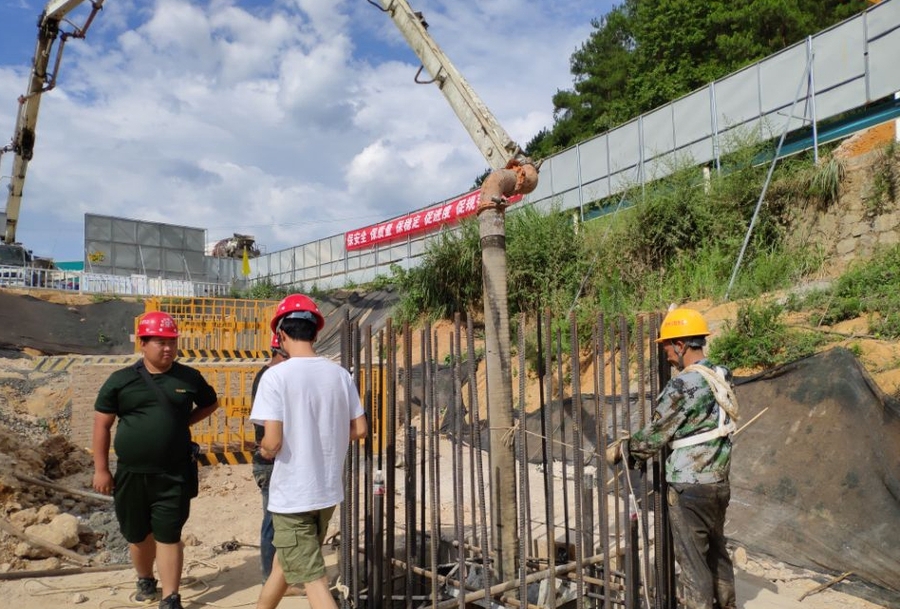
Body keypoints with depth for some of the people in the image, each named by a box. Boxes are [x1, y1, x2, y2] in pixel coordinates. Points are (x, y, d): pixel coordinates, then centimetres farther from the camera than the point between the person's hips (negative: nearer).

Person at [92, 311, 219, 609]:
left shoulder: (189, 378, 0)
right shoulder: (121, 380, -3)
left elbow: (210, 403, 17)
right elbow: (102, 424, 1)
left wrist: (184, 422, 2)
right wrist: (101, 469, -2)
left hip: (174, 475, -1)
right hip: (131, 474, 1)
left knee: (168, 536, 1)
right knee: (137, 534, 17)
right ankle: (145, 579, 42)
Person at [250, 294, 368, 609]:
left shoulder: (276, 375, -16)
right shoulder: (340, 374, -1)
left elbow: (273, 442, -20)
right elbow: (360, 430, 3)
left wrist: (264, 450, 2)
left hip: (293, 494, -6)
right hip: (328, 489, 6)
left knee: (312, 577, 3)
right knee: (285, 559, 26)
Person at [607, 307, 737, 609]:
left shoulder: (683, 385, -19)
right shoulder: (721, 378, 6)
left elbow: (655, 436, -13)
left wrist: (621, 449, 3)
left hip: (689, 487, -8)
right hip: (718, 483, 8)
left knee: (693, 560, 2)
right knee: (717, 552, 21)